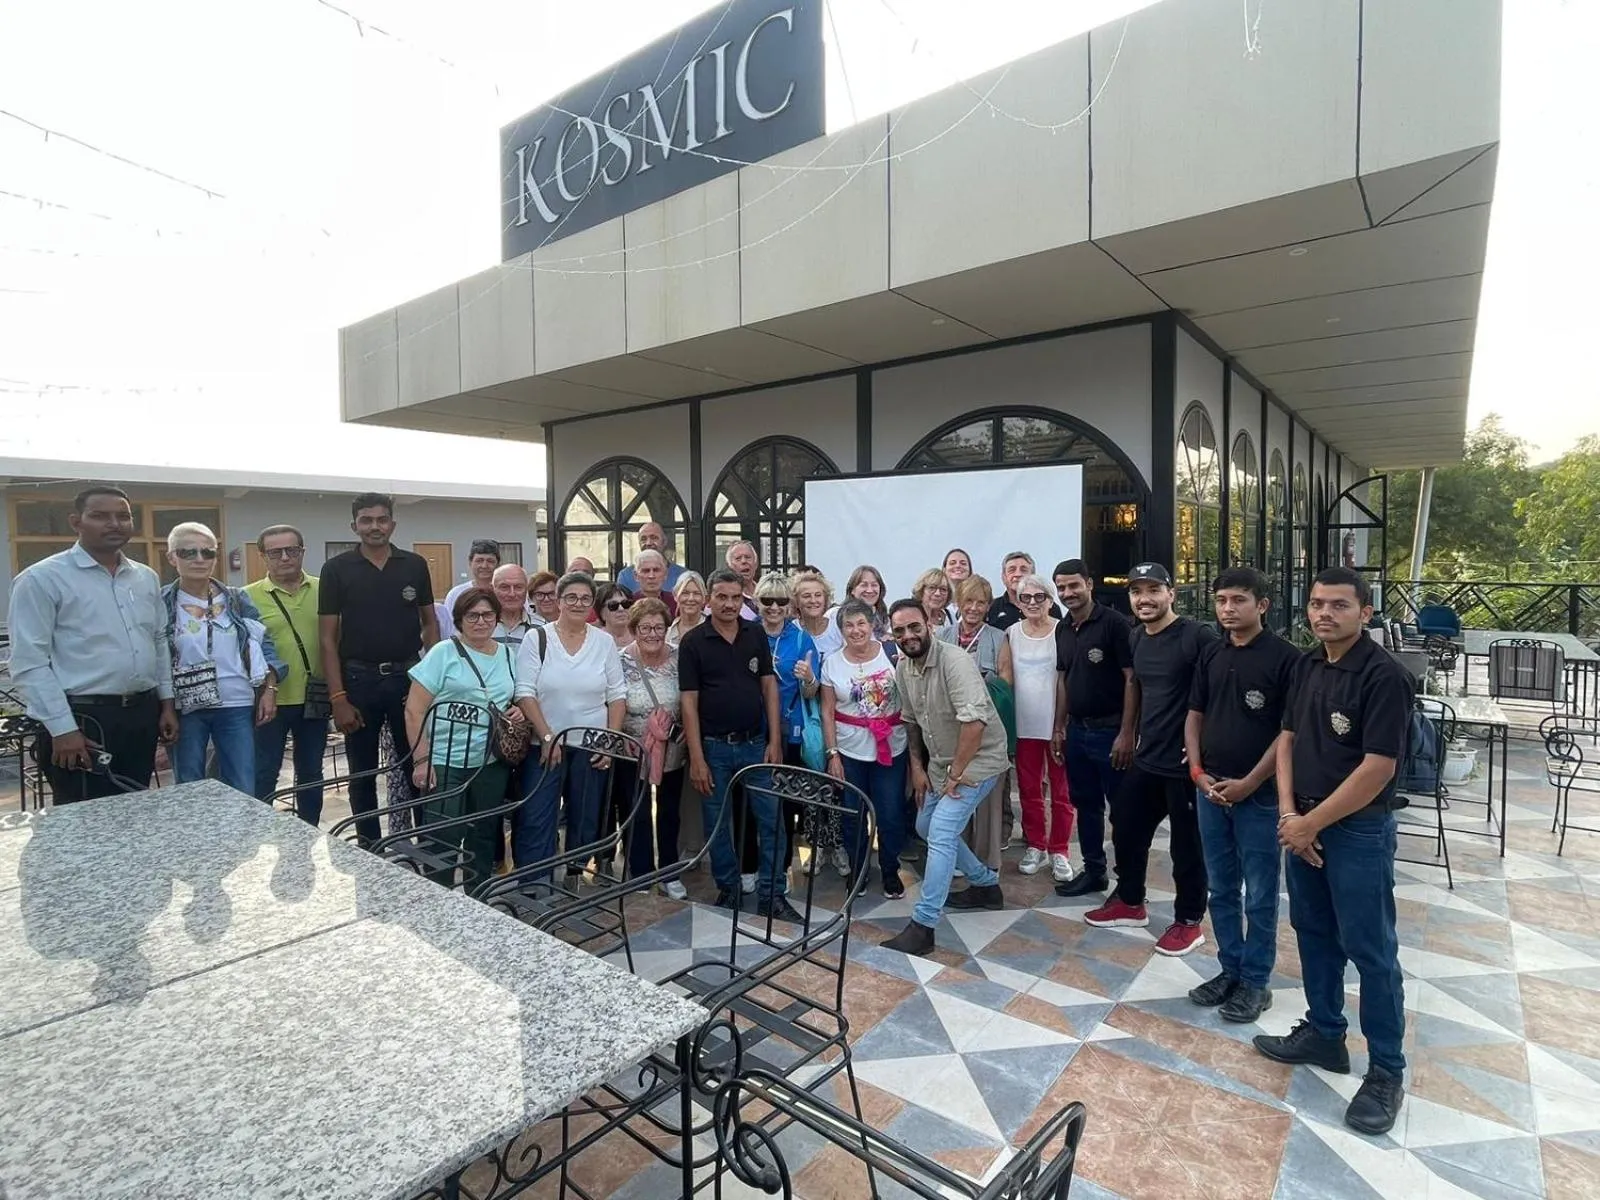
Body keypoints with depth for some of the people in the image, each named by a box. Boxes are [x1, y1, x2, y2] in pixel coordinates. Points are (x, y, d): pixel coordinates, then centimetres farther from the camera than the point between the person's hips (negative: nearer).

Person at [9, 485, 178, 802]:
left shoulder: (147, 578, 10)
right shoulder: (41, 579, -9)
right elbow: (29, 663, -12)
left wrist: (166, 703, 13)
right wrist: (62, 728, -15)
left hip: (142, 713, 6)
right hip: (83, 718, -5)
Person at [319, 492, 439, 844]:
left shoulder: (415, 565, 4)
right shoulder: (336, 569, -1)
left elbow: (429, 623, 9)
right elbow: (328, 638, -2)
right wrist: (338, 698, -9)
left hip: (408, 676, 1)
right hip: (359, 679, -1)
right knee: (363, 773, 10)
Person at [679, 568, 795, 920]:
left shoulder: (756, 634, 2)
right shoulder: (693, 641, -6)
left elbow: (769, 686, 5)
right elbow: (689, 702, -6)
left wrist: (775, 742, -1)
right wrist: (696, 759, -10)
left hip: (756, 743, 2)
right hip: (714, 746, -2)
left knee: (772, 820, 3)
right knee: (718, 824, 11)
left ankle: (771, 895, 16)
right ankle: (728, 890, 29)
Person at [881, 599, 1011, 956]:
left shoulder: (954, 661, -26)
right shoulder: (903, 667, -1)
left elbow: (974, 720, -33)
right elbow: (910, 720, 11)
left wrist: (956, 774, -25)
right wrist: (917, 767, 6)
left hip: (977, 761, -9)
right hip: (941, 762, 9)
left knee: (940, 835, -15)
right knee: (926, 826, 18)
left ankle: (922, 926, -6)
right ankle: (986, 883, 35)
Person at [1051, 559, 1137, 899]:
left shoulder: (1115, 624, -12)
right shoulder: (1063, 629, 9)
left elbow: (1132, 679, -15)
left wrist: (1127, 733, -18)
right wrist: (1059, 728, 13)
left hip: (1110, 730, -7)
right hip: (1077, 730, 7)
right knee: (1085, 804, 15)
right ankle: (1093, 871, 29)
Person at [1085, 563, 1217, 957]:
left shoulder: (1198, 636, -17)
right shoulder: (1138, 638, 8)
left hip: (1186, 762, -8)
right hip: (1147, 758, 8)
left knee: (1187, 844, 9)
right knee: (1126, 828, 17)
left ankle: (1189, 921, 28)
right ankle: (1130, 902, 37)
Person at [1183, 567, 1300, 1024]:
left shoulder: (1285, 657, -10)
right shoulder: (1211, 655, 7)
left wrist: (1248, 784, -13)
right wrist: (1198, 772, -1)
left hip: (1259, 794, -5)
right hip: (1210, 790, 5)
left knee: (1259, 896, 8)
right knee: (1221, 891, 15)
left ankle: (1256, 982, 22)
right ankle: (1230, 969, 30)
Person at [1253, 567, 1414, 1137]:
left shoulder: (1383, 675, -17)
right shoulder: (1307, 666, 5)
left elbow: (1377, 769, -20)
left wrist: (1310, 824, -15)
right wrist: (1288, 814, -4)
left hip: (1358, 832, -7)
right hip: (1304, 825, 7)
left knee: (1370, 951, 5)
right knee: (1313, 935, 18)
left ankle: (1387, 1071, 22)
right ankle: (1323, 1035, 35)